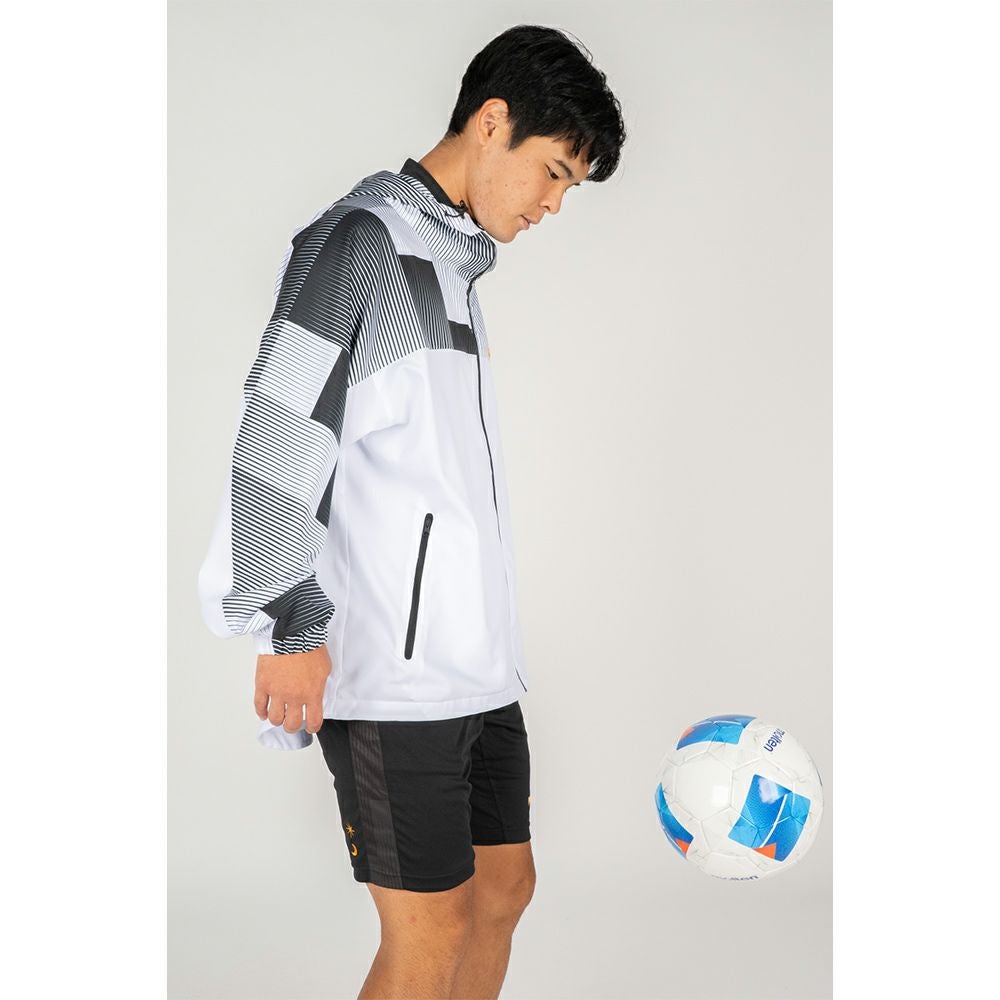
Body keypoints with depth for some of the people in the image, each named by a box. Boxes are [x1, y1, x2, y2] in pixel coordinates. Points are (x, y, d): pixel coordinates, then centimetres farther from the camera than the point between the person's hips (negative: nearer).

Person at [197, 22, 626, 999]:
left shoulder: (456, 263, 19)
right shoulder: (360, 238, -8)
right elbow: (279, 432, -15)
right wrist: (290, 623, -18)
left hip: (476, 659, 9)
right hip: (388, 666, -9)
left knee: (502, 892, 11)